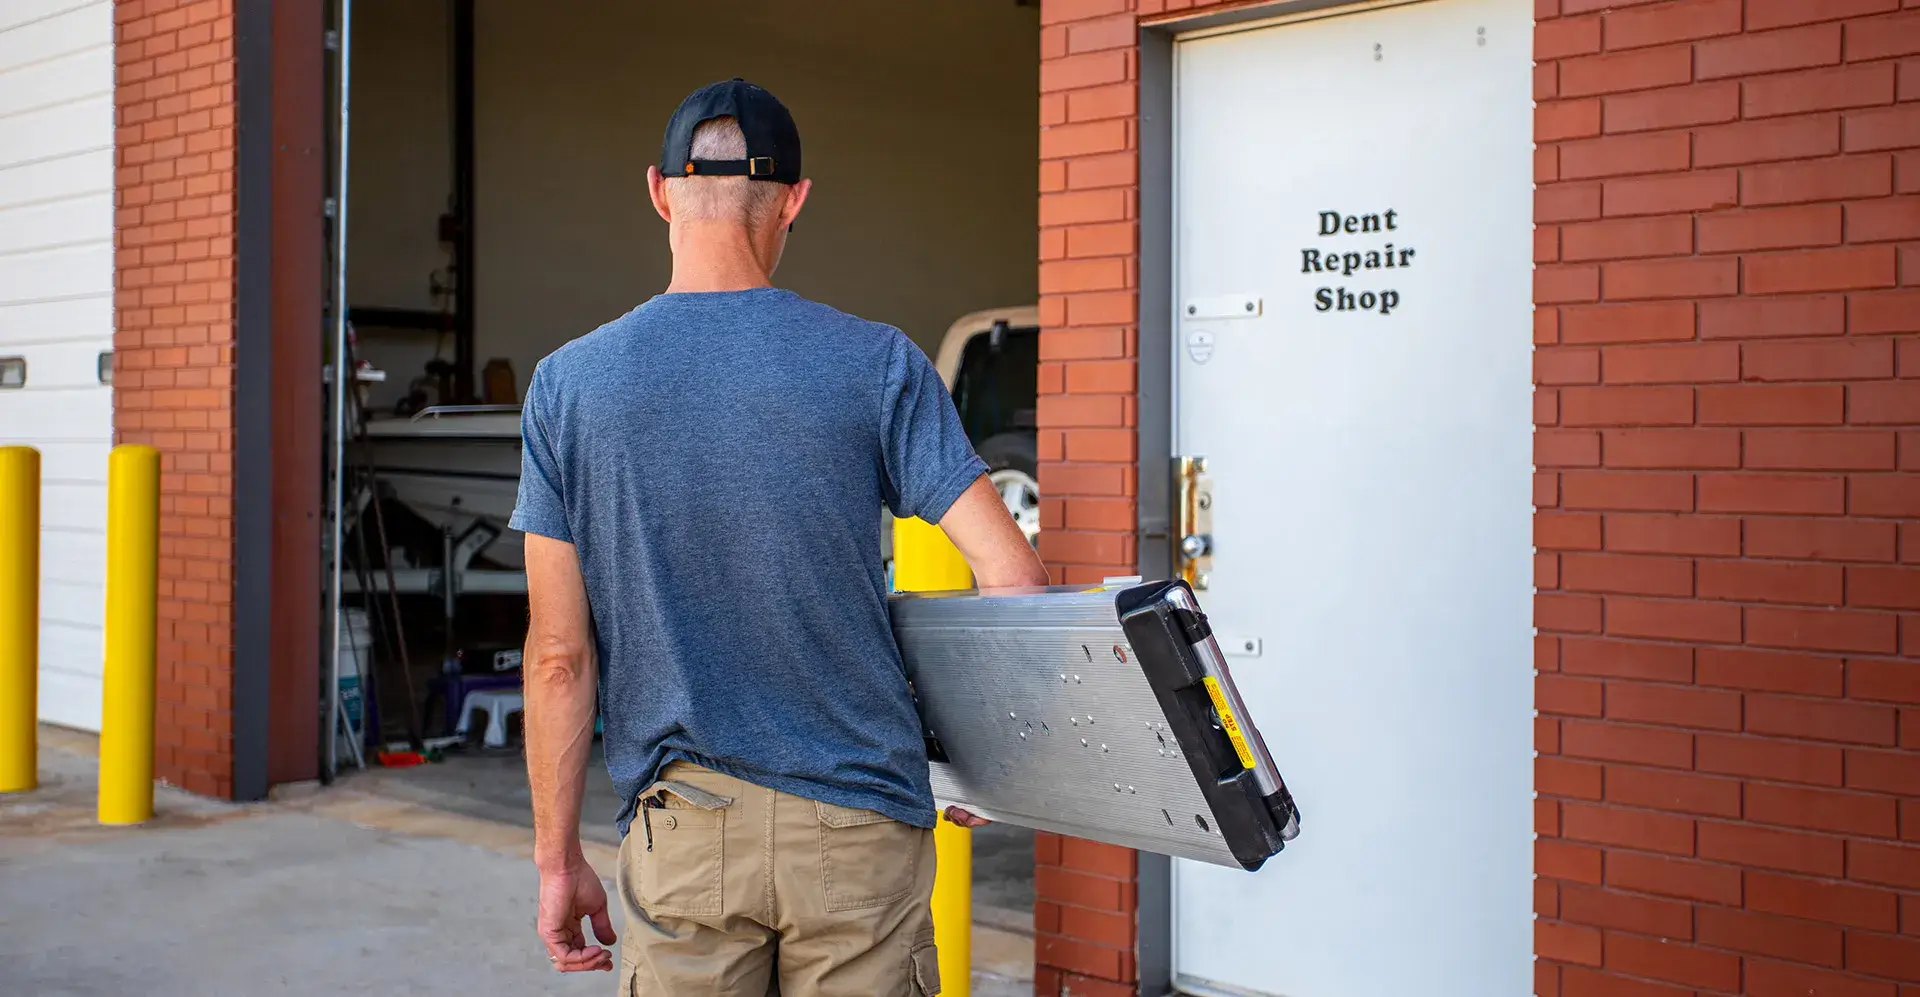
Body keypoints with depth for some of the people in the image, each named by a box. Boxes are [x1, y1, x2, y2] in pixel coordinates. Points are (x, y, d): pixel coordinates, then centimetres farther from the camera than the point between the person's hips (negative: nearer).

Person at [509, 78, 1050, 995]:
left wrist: (557, 858, 7)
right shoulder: (877, 364, -3)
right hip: (857, 824, -1)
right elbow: (1012, 575, -7)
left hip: (682, 827, 1)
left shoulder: (568, 383, -1)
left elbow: (560, 654, -1)